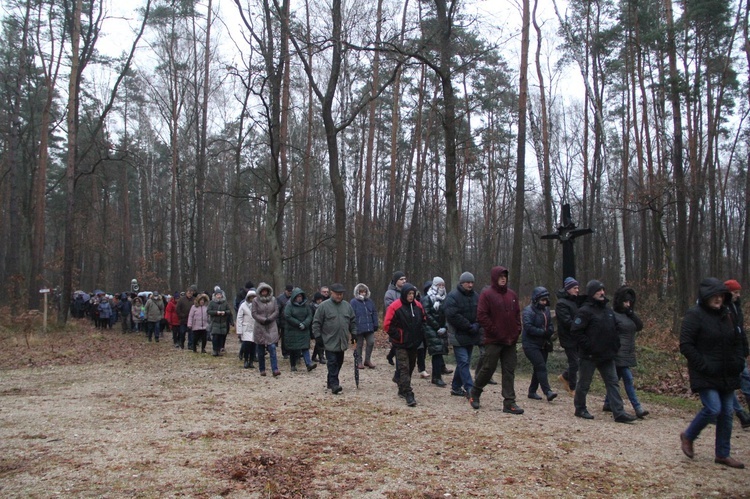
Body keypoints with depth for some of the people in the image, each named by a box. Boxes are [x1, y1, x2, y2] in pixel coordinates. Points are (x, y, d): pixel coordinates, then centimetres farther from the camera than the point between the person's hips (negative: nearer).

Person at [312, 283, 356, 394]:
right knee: (332, 363, -7)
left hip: (342, 342, 5)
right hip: (330, 342, -5)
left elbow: (353, 321, 17)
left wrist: (354, 333, 11)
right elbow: (316, 322, -5)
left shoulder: (347, 305, 8)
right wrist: (318, 336, -8)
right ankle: (334, 384, -6)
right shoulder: (324, 306, -7)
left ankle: (331, 382, 24)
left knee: (339, 363, 12)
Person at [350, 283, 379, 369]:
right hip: (359, 328, -5)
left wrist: (375, 325, 7)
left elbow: (374, 313, 12)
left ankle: (367, 360, 21)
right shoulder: (353, 302, -9)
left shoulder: (369, 301, 8)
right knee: (359, 345, 7)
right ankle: (359, 361, 20)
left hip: (369, 328, 5)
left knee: (371, 342, 5)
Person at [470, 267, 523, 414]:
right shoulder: (487, 294, -7)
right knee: (488, 368, 2)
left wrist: (517, 331, 5)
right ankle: (475, 393, 24)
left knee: (509, 371, 5)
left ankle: (509, 403, 8)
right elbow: (481, 316, -12)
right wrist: (494, 331, -12)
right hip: (493, 340, -5)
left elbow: (517, 314, 16)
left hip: (510, 340, 6)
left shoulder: (512, 294, 11)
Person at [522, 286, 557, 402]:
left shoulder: (546, 310, 10)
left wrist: (550, 331, -6)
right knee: (541, 367, -15)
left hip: (543, 345, 8)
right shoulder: (528, 310, -14)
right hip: (531, 344, -8)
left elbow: (550, 324, 16)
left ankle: (532, 392, 21)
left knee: (539, 368, 11)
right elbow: (528, 327, -23)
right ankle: (548, 392, -18)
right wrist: (543, 332, -24)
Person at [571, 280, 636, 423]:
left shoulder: (608, 310, 12)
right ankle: (580, 409, 22)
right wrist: (588, 346, -19)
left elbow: (614, 330, 22)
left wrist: (615, 347, 10)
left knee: (613, 383, 3)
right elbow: (576, 331, -17)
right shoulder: (585, 311, -13)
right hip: (589, 356, -7)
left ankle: (619, 413, 5)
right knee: (584, 384, 6)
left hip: (607, 355, 7)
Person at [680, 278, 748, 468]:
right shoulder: (694, 315, -12)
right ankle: (688, 436, 10)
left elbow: (738, 340, 21)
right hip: (705, 375, -7)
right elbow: (685, 345, -15)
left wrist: (738, 360, 6)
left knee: (727, 413, 8)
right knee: (713, 409, -15)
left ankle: (722, 454, 20)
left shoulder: (725, 314, 9)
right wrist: (704, 365, -18)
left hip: (726, 374, 7)